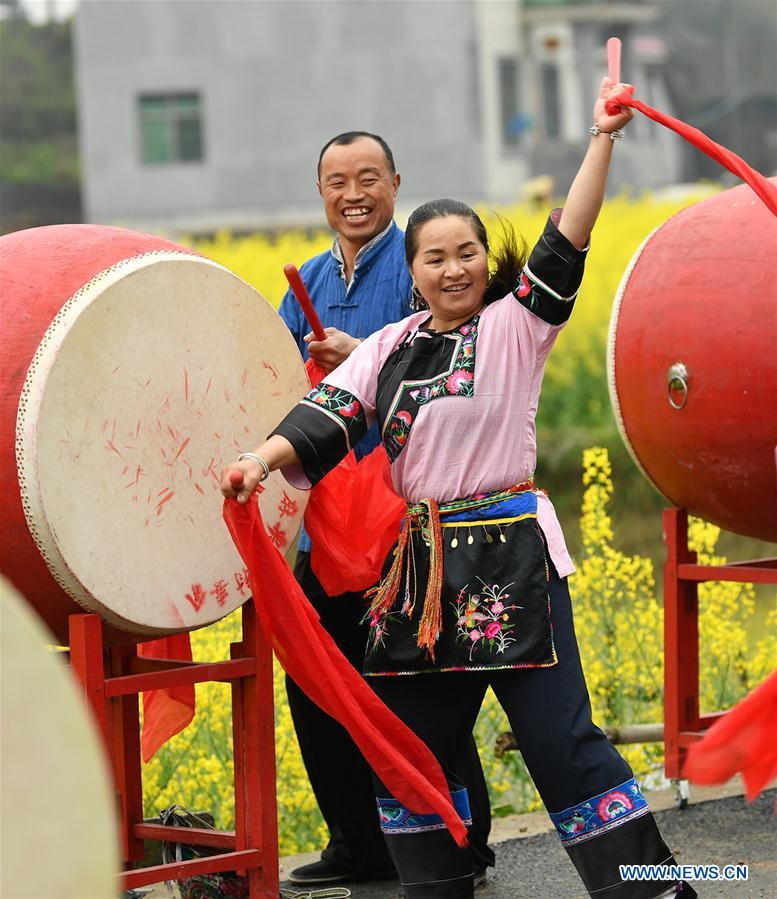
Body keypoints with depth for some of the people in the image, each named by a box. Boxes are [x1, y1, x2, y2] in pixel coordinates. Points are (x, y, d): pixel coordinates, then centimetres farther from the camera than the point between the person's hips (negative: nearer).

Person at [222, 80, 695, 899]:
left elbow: (562, 249, -14)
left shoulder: (515, 328, -2)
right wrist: (262, 459, -18)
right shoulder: (391, 348, 10)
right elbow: (329, 414, 0)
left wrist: (602, 141, -21)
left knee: (558, 736, -8)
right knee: (406, 740, 10)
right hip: (422, 567, 5)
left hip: (511, 554, -5)